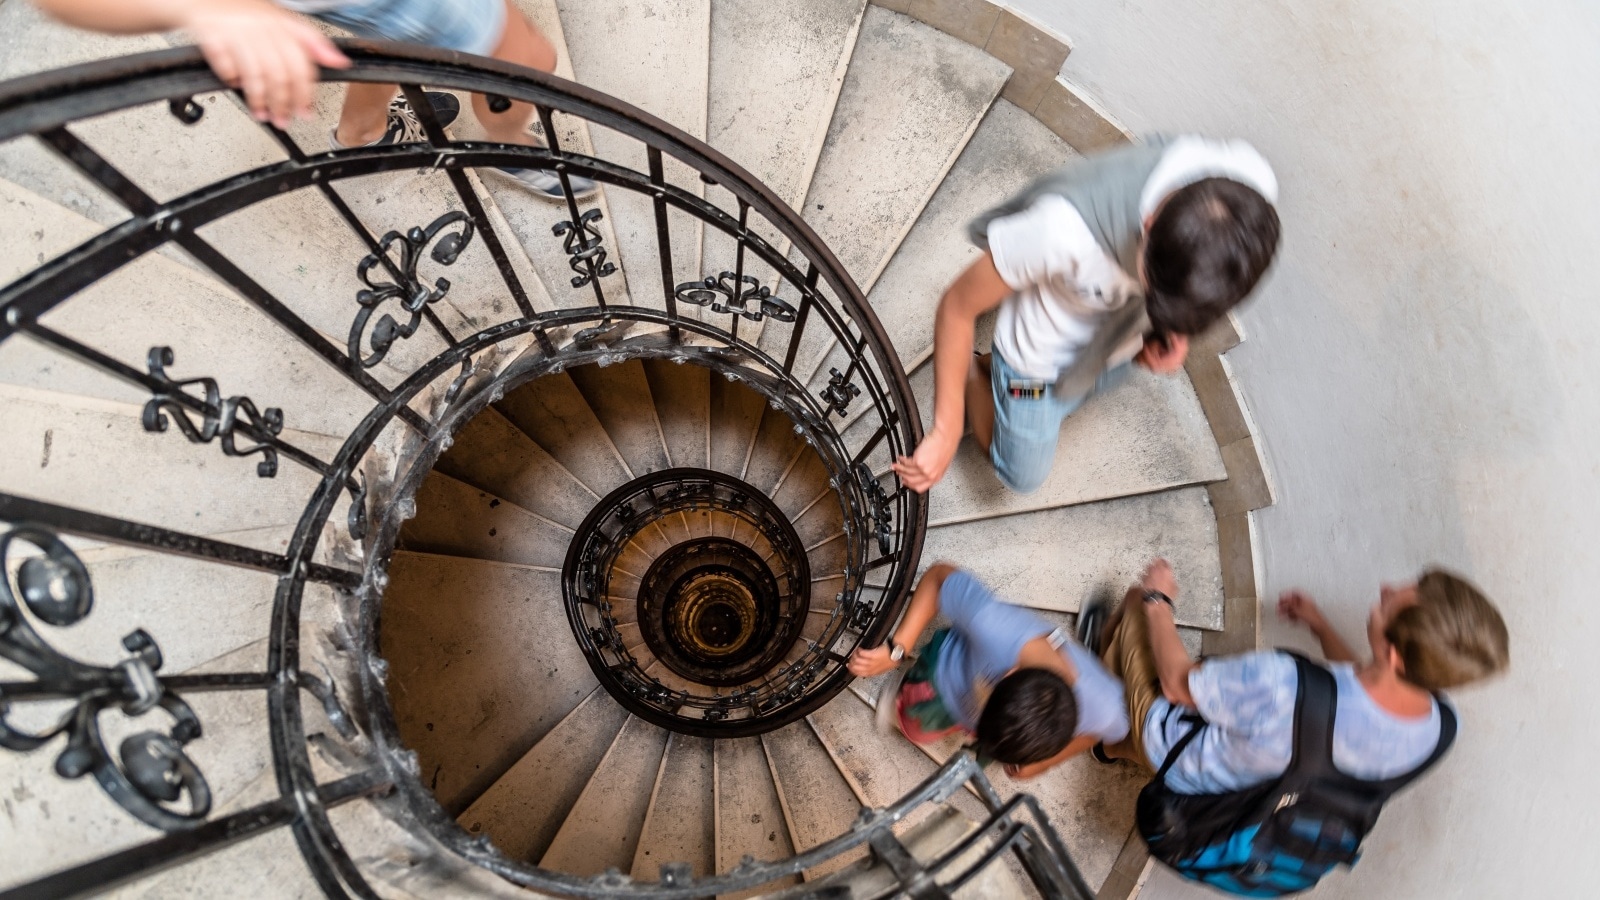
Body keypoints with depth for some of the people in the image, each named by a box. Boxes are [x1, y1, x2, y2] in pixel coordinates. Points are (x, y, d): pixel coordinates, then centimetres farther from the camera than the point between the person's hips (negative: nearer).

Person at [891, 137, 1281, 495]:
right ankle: (974, 375, 37)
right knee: (1022, 478, 20)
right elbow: (957, 306, -28)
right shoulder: (1065, 229, -46)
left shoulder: (1251, 182, -33)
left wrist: (1176, 331, -14)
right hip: (1042, 356, -3)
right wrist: (946, 432, -23)